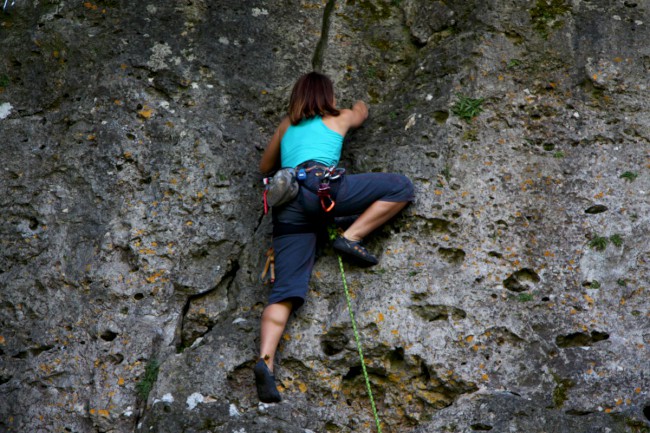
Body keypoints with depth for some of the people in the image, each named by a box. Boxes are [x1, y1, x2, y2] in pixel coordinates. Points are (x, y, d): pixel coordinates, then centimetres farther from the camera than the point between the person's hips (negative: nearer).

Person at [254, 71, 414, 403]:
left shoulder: (287, 125, 31)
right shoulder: (339, 118, 24)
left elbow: (265, 167, 41)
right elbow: (362, 113, 49)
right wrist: (358, 104, 70)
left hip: (286, 205, 5)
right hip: (320, 184, -4)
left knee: (285, 290, -4)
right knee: (401, 186, 6)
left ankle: (265, 360, -24)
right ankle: (350, 237, -6)